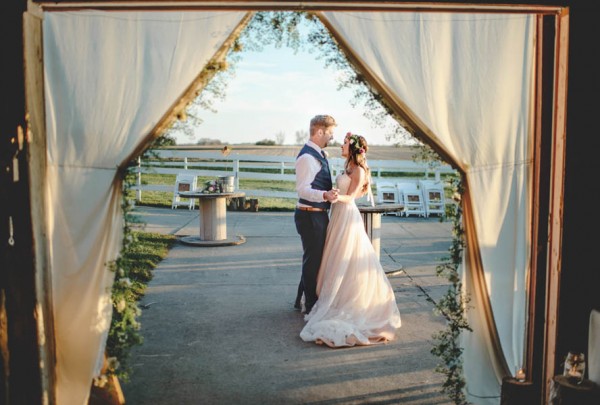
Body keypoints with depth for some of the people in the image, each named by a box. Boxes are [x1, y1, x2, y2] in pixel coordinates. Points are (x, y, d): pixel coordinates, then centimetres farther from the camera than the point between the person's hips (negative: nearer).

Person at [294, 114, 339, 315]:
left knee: (315, 258, 20)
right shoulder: (307, 157, -19)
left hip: (319, 214, 11)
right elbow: (302, 189, -27)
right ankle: (311, 306, 14)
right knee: (313, 259, 0)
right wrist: (325, 195, -42)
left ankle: (303, 300, 34)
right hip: (310, 216, -11)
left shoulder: (319, 154, 13)